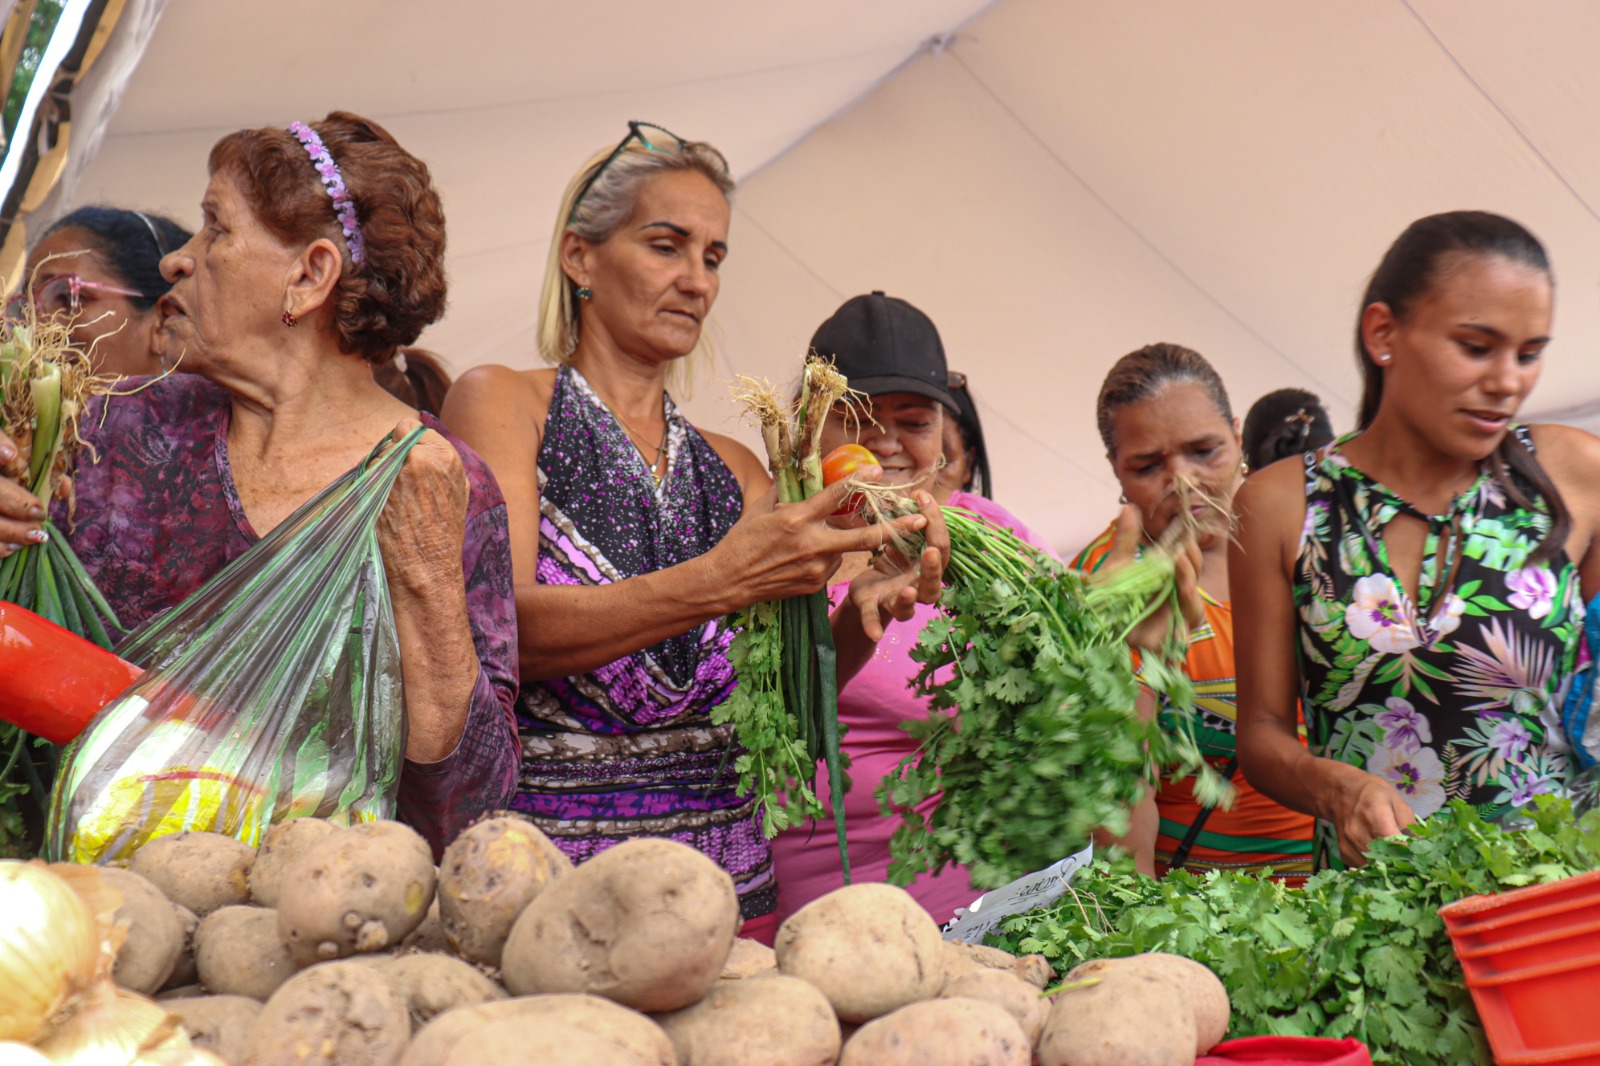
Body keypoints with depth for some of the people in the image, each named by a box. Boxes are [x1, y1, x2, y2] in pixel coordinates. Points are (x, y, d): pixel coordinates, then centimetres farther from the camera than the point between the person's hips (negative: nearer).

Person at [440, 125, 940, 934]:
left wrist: (860, 615, -15)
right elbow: (498, 631, -16)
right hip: (540, 868, -4)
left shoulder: (733, 468, 13)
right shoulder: (501, 403, 0)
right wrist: (718, 583, -27)